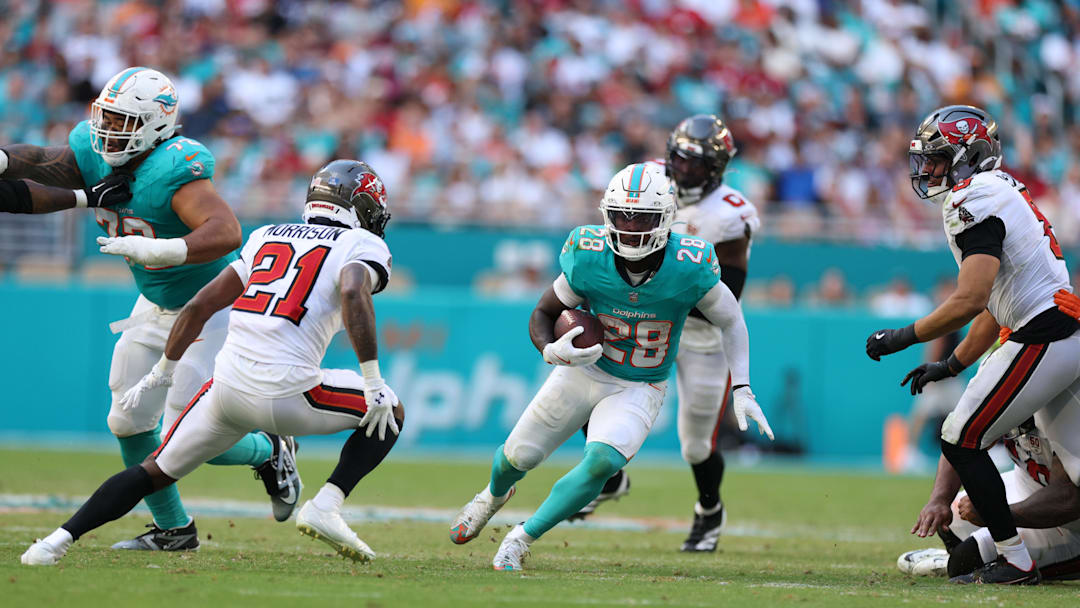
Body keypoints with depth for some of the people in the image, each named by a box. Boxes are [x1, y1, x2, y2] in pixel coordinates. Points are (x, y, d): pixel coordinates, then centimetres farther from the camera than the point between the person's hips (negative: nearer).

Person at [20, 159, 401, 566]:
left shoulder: (268, 238, 23)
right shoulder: (361, 244, 7)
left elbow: (200, 305, 20)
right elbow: (354, 295, -16)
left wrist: (162, 373, 29)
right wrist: (373, 384, -16)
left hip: (227, 385, 5)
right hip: (288, 393, -5)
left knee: (157, 472, 18)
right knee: (391, 413, 18)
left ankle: (59, 540, 4)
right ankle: (326, 506, 2)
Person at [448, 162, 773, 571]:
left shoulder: (690, 269, -25)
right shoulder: (589, 260, -22)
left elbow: (731, 322, -6)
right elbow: (543, 313, -6)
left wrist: (742, 391, -12)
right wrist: (550, 350, -28)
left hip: (640, 390, -2)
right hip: (585, 371, 2)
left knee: (602, 461, -27)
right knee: (520, 455, 9)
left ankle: (522, 538, -6)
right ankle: (494, 495, 50)